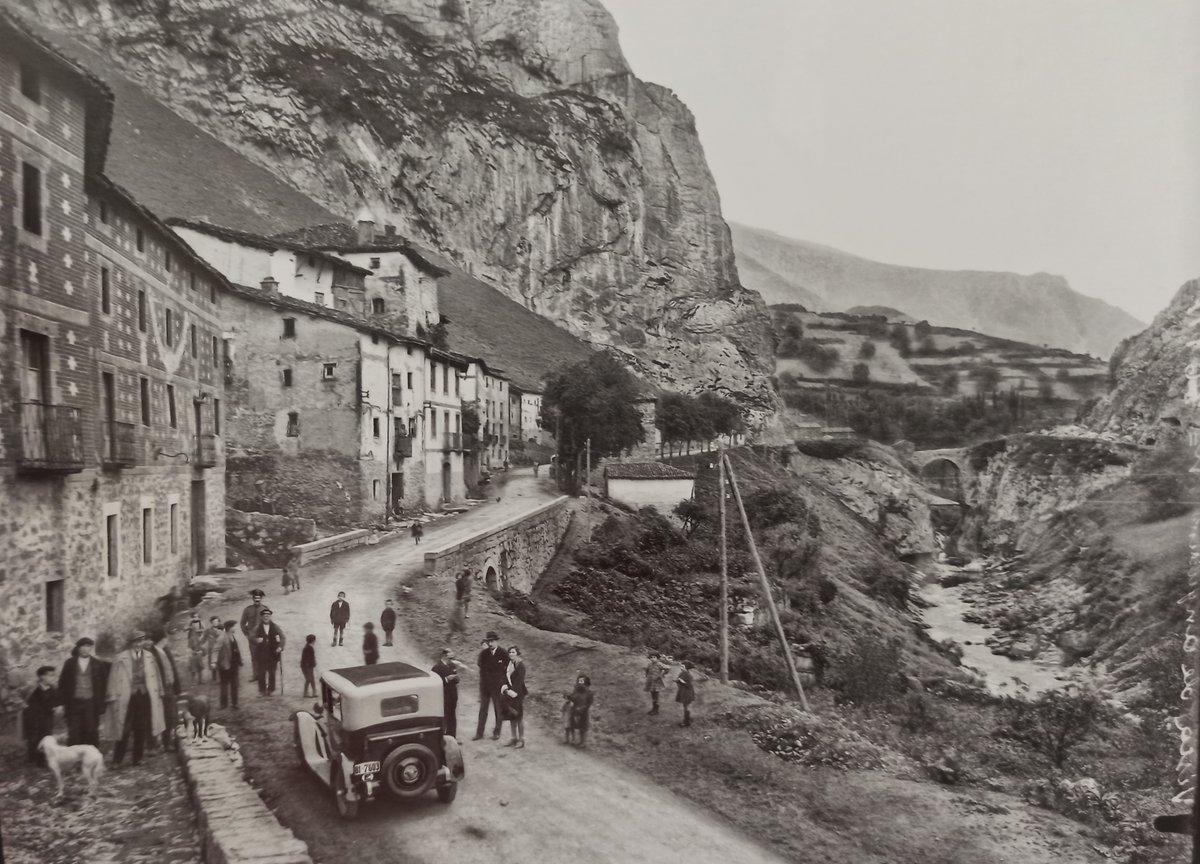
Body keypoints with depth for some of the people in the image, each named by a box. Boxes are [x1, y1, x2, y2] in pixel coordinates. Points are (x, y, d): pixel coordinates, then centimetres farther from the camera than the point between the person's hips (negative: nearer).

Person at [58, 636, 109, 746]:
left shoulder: (99, 664, 5)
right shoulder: (70, 663, 7)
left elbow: (104, 684, 5)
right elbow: (62, 684, 8)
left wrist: (101, 704, 0)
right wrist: (63, 703, 1)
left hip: (92, 703, 0)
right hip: (74, 703, 1)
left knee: (91, 733, 1)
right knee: (74, 735, 0)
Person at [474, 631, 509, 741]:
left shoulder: (502, 653, -4)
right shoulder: (484, 652, 5)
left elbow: (506, 668, -1)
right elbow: (480, 664, -11)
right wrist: (485, 650, -18)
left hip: (497, 686, -3)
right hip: (484, 685, 3)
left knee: (498, 710, 4)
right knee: (483, 709, 7)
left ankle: (496, 733, 14)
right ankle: (479, 733, 11)